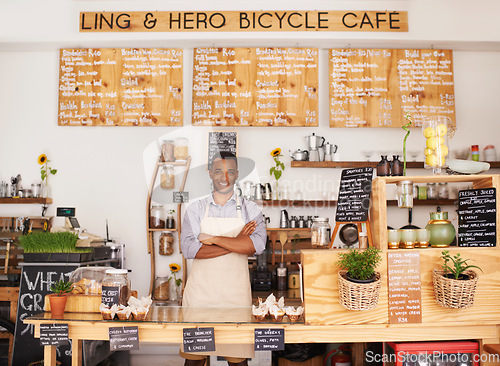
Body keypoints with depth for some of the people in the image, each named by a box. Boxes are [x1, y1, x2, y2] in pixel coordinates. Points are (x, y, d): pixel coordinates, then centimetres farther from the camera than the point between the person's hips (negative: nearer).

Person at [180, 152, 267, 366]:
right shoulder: (196, 209, 6)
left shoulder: (250, 209, 5)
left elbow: (257, 245, -11)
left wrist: (215, 239, -13)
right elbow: (189, 249, -9)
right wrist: (237, 242, -12)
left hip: (236, 292, 0)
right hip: (200, 290, 0)